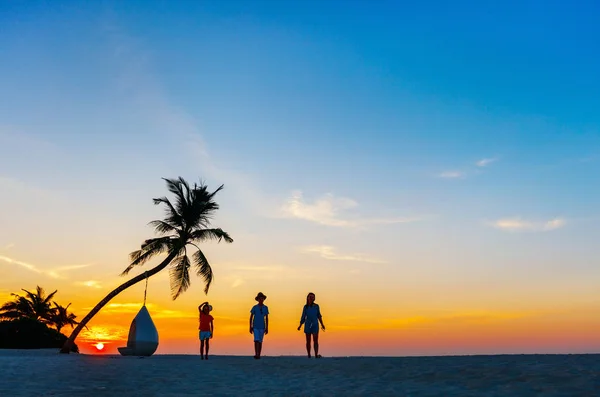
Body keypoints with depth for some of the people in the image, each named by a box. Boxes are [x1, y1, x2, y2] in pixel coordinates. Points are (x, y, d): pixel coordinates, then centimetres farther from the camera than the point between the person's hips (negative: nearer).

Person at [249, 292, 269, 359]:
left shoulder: (265, 308, 1)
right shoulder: (254, 307, -5)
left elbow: (266, 318, 3)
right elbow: (251, 317, -1)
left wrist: (267, 328, -1)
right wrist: (250, 327, -5)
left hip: (262, 327, 2)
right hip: (255, 327, -2)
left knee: (260, 341, 6)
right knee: (256, 340, -17)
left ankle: (259, 355, 14)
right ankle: (256, 354, -21)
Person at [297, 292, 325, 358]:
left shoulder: (316, 306, 0)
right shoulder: (305, 307, 0)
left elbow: (319, 315, 10)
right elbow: (303, 317, 4)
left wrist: (322, 324, 6)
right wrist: (300, 325, -6)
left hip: (315, 325, 0)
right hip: (307, 325, 1)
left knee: (315, 340, -14)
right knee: (308, 341, 4)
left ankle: (316, 355, -22)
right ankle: (309, 355, 14)